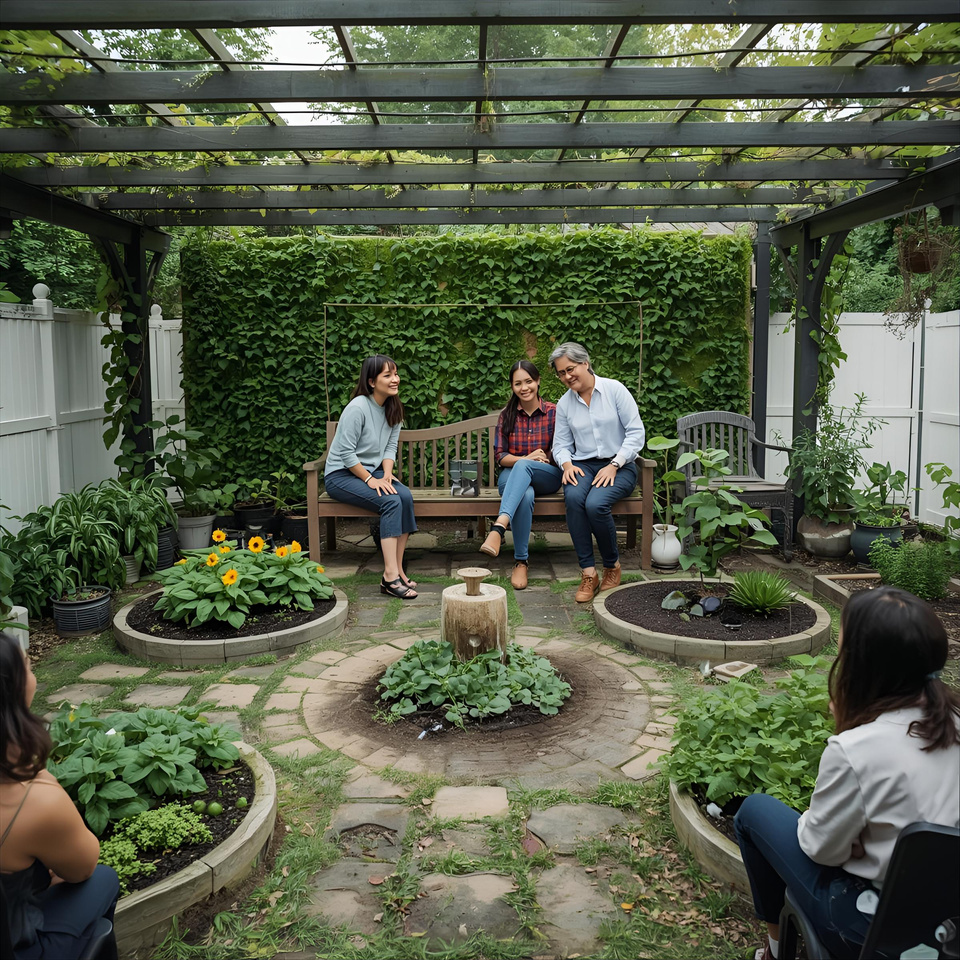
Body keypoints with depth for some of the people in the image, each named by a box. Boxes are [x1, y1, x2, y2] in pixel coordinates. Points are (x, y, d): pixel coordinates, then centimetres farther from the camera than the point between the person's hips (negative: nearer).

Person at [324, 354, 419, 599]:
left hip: (372, 471, 7)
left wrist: (387, 475, -11)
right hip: (341, 475, -7)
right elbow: (346, 453, -19)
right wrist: (370, 480, -20)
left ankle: (396, 570, -20)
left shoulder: (393, 408, 6)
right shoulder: (357, 408, -18)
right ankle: (391, 576, -31)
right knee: (391, 501, -29)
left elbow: (391, 447, 5)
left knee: (405, 495, -22)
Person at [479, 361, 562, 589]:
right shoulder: (507, 415, 6)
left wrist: (524, 462, -13)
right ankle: (521, 561, -35)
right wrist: (527, 457, -19)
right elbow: (499, 456, 2)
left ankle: (499, 528, -54)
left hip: (547, 477, -1)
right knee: (526, 495, -38)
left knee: (522, 466, -38)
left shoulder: (553, 412, 2)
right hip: (512, 476, 1)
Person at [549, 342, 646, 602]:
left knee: (595, 504, -33)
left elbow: (636, 432, -6)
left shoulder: (614, 389, -3)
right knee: (573, 497, -33)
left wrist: (613, 466, -15)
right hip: (583, 465, 3)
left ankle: (612, 566, -7)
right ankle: (588, 573, -28)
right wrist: (567, 464, -11)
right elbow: (561, 444, 12)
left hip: (619, 466, -3)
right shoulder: (564, 403, 10)